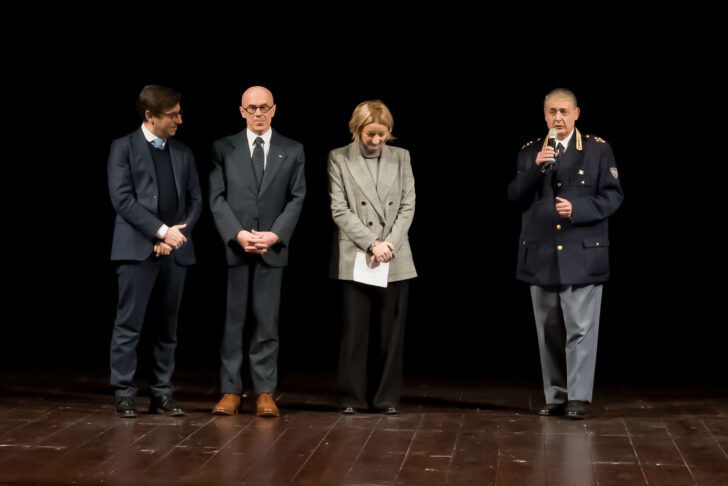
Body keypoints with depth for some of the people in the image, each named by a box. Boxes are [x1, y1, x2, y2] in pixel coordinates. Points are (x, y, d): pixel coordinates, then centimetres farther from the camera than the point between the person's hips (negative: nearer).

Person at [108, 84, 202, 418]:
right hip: (137, 248, -4)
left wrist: (179, 233, -6)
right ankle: (124, 395, 2)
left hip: (176, 249, 4)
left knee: (168, 327, 6)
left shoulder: (183, 153, 15)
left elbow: (195, 200, 12)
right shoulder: (124, 147, 2)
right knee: (129, 325, -4)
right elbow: (122, 198, -8)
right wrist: (161, 231, -14)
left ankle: (162, 394, 11)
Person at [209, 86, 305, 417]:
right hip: (233, 247, 0)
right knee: (232, 320, 1)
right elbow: (217, 198, 1)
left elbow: (297, 198, 3)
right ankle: (230, 391, 5)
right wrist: (237, 234, -12)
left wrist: (275, 234, -10)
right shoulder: (223, 148, 7)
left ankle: (265, 393, 4)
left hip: (272, 247, 0)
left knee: (267, 322, 0)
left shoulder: (292, 151, 9)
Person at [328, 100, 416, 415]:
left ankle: (386, 397, 11)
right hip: (355, 258, -2)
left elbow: (407, 206, 5)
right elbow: (339, 210, -4)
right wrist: (371, 243, -12)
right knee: (354, 332, 0)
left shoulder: (401, 157, 8)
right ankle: (352, 397, 9)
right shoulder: (339, 158, 1)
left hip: (395, 259, 2)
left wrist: (389, 244, -7)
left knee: (391, 332, 3)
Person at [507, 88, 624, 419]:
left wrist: (577, 209, -17)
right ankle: (555, 397, 15)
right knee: (549, 332, 8)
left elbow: (612, 195, -3)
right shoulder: (530, 152, 9)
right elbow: (515, 197, 1)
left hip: (583, 254, -3)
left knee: (580, 329, -6)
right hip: (540, 255, 3)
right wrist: (536, 167, -14)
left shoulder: (598, 149, 1)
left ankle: (578, 397, -2)